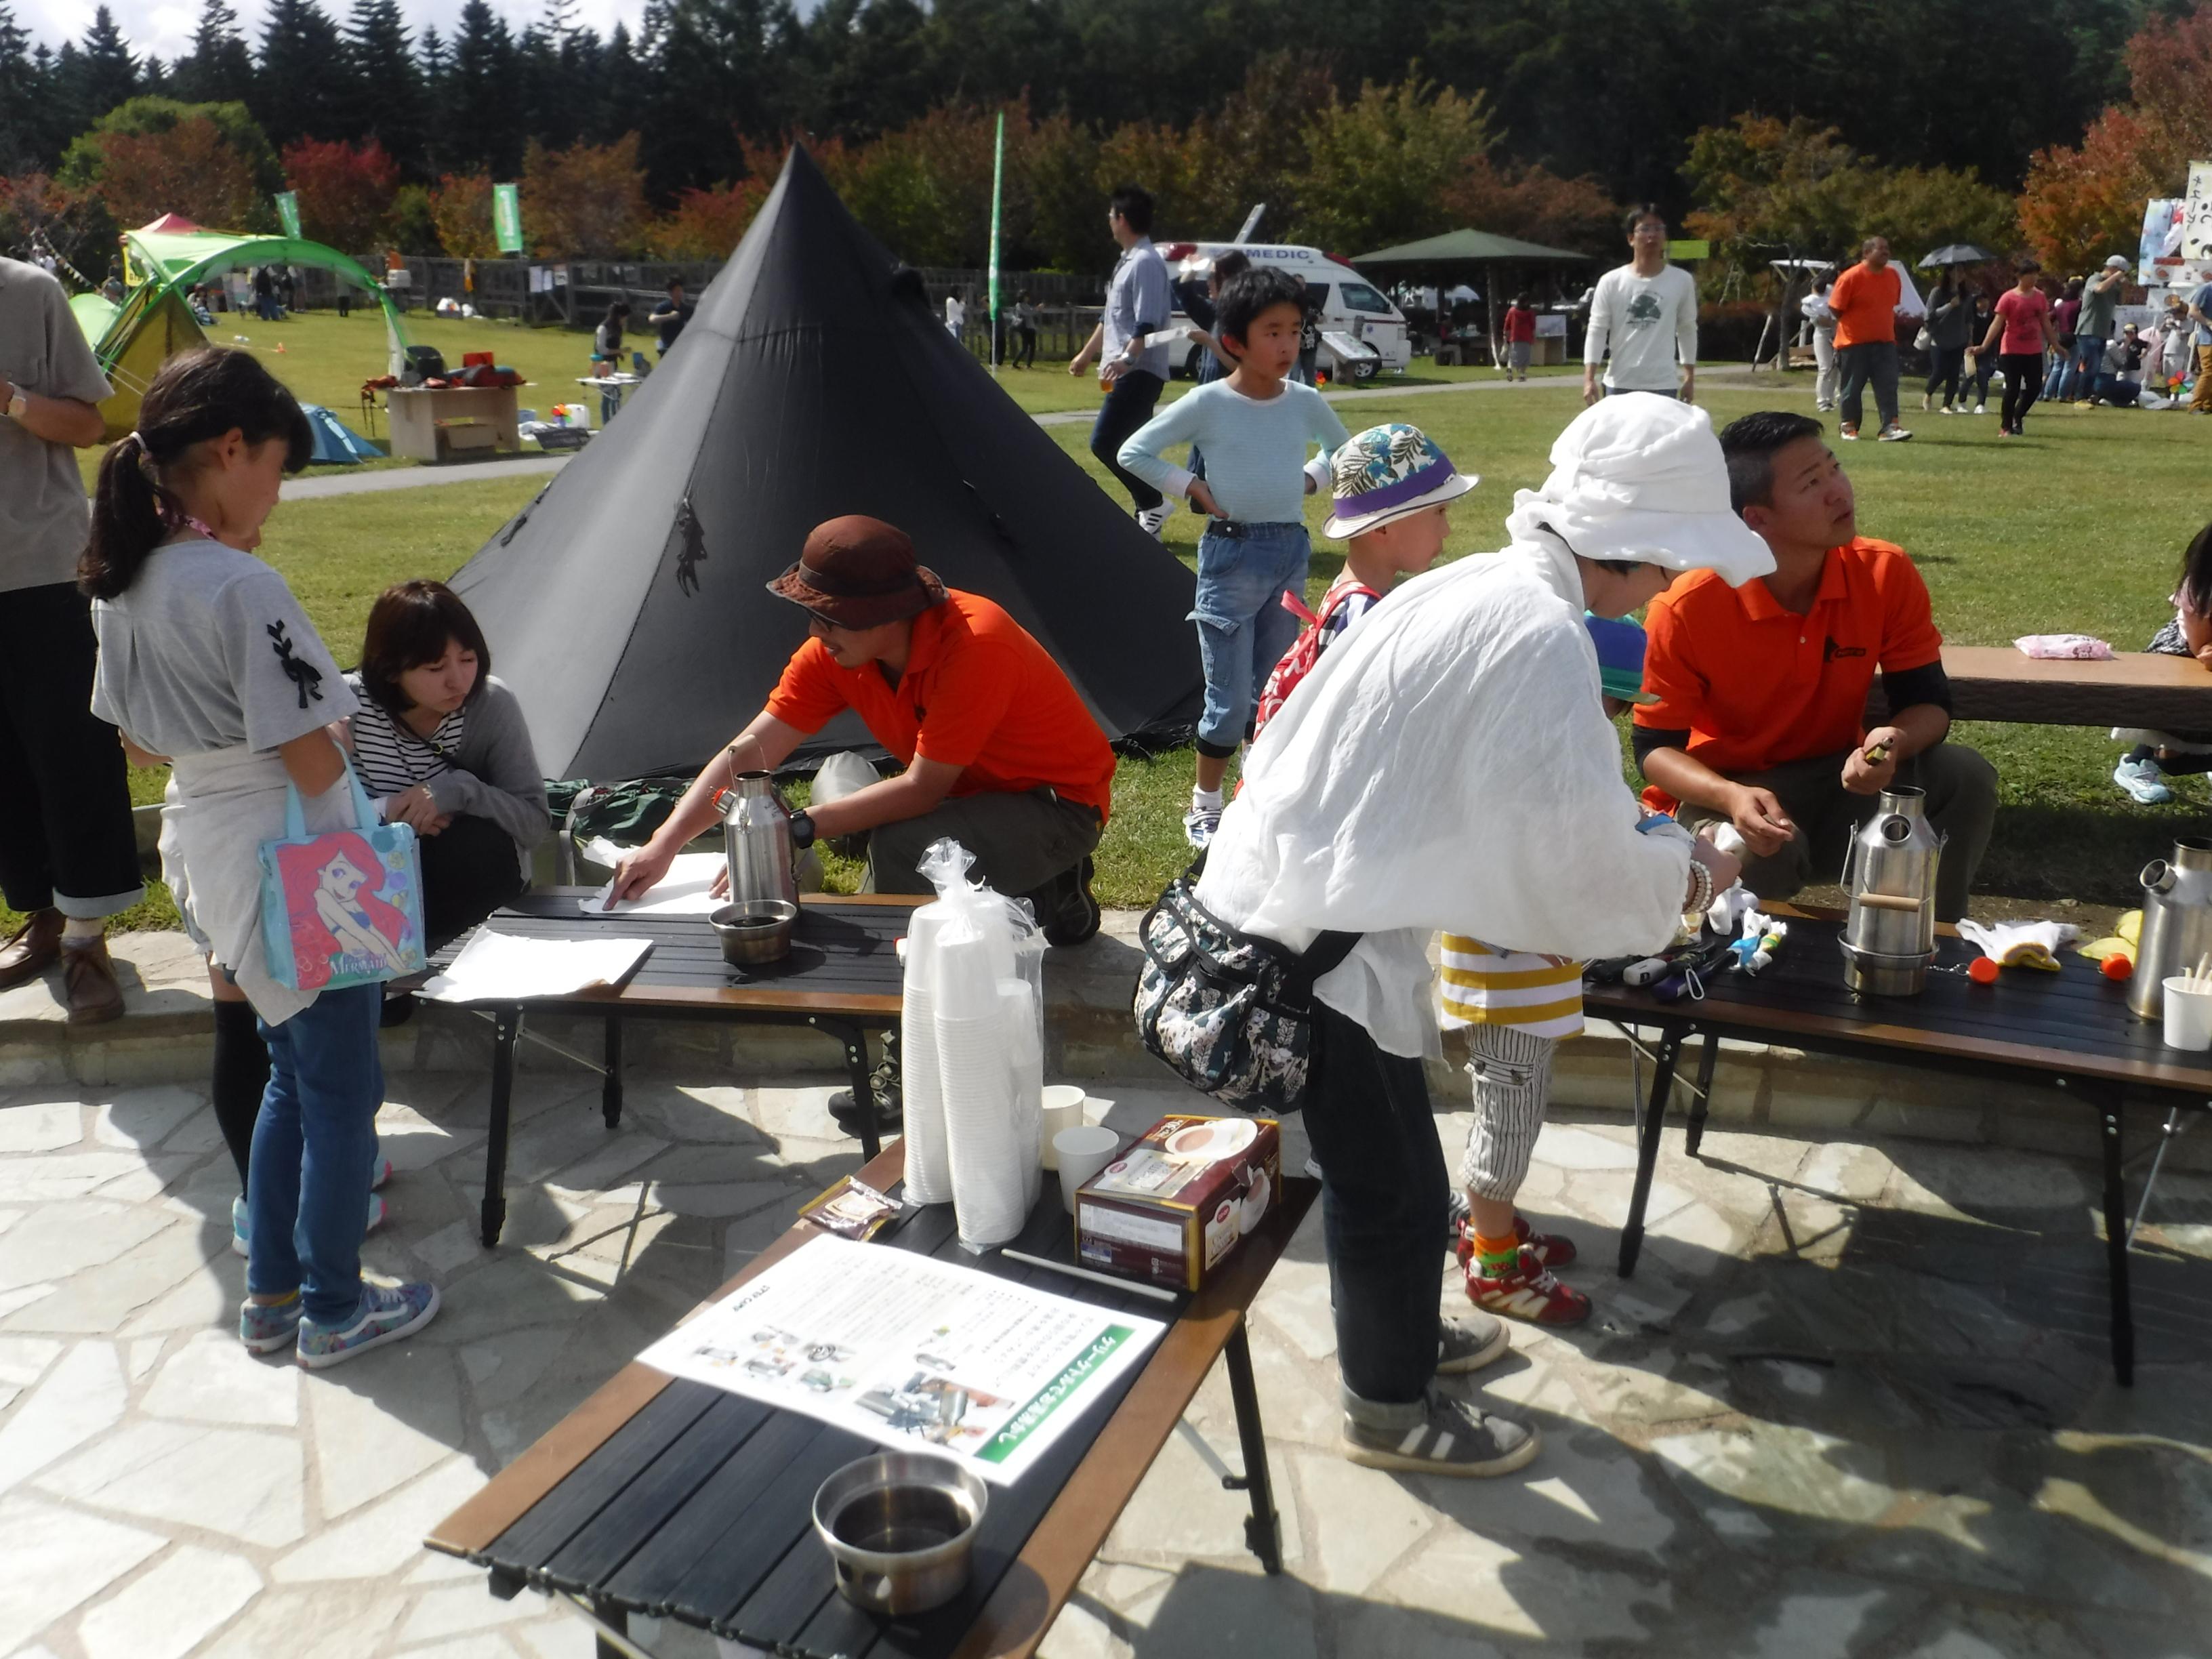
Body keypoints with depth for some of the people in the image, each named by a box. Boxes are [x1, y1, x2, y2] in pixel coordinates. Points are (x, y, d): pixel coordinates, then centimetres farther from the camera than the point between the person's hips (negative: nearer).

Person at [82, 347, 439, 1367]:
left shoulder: (121, 581, 3)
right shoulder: (241, 586, -23)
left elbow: (137, 740, 13)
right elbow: (310, 757, -21)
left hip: (200, 849, 9)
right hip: (295, 867, -9)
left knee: (293, 1071, 23)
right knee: (340, 1091, 8)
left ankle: (270, 1296, 32)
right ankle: (334, 1312, 22)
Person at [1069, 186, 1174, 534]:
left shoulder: (1146, 262, -13)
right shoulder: (1127, 261, 18)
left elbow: (1148, 323, -23)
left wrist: (1126, 358, -35)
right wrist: (1086, 354, 33)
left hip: (1139, 371, -10)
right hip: (1127, 372, 10)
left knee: (1104, 442, -16)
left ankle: (1152, 503, -8)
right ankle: (1147, 518, 14)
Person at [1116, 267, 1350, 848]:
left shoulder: (1305, 401, 3)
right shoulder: (1209, 403, -9)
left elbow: (1341, 449, 22)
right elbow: (1134, 452, -7)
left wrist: (1306, 480, 6)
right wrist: (1195, 489, -10)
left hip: (1292, 551, 4)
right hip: (1233, 554, -4)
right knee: (1232, 698, -2)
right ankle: (1205, 807, 12)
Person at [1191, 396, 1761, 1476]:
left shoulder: (1480, 589, 7)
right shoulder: (1541, 636, -23)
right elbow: (1573, 853, -19)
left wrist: (1649, 853, 13)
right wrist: (1683, 880, 0)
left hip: (1291, 895, 9)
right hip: (1314, 936, -9)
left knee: (1389, 1158, 26)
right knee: (1392, 1182, 9)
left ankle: (1398, 1333, 49)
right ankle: (1392, 1411, 31)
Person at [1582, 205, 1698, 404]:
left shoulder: (1682, 281, 3)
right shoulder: (1611, 282, 0)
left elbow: (1687, 330, 11)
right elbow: (1597, 331, 0)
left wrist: (1690, 377, 11)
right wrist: (1589, 379, -9)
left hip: (1663, 385, 0)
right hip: (1620, 384, 0)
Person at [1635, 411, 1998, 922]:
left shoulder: (1887, 574, -12)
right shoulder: (1687, 609, -22)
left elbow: (1928, 702, -6)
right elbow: (1656, 747, -15)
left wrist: (1894, 742, -32)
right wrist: (1732, 797, -35)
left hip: (1840, 782, 4)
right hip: (1728, 794, -4)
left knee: (1965, 776, -20)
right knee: (1754, 853, -37)